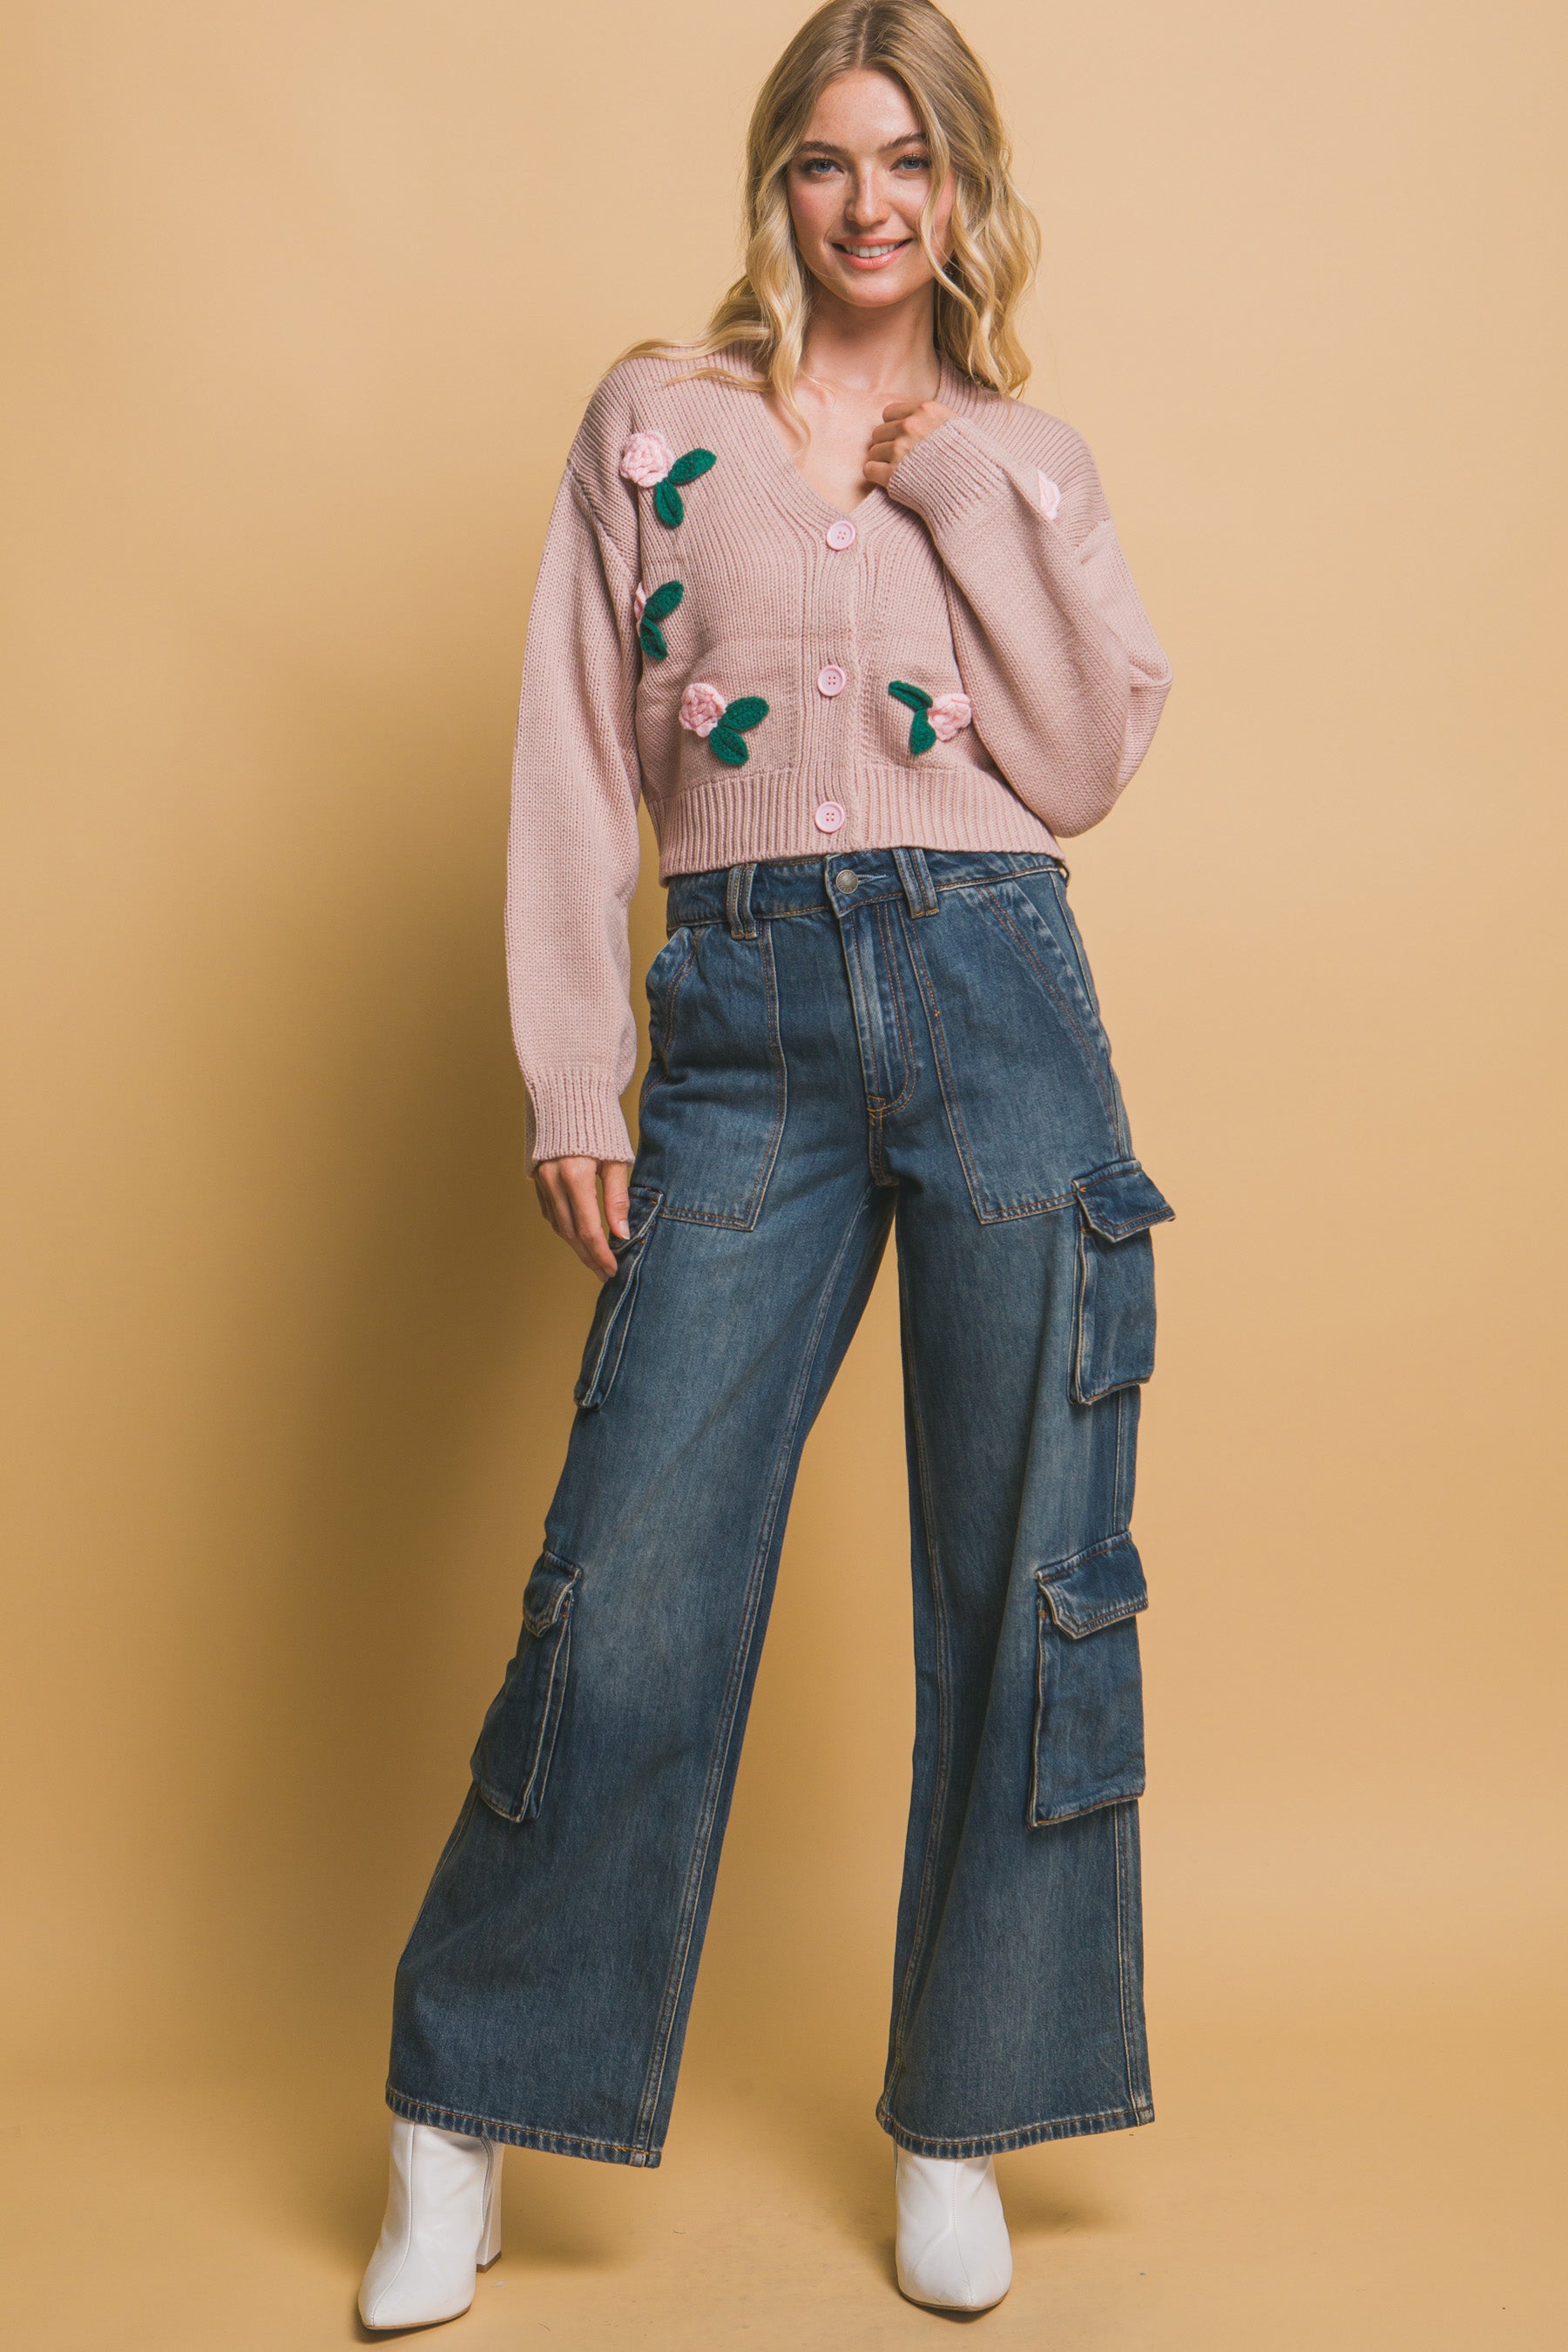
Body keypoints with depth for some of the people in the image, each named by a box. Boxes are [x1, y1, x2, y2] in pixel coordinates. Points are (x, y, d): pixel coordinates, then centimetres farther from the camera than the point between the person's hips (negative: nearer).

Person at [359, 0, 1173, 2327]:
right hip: (747, 1022, -1)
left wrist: (970, 497, 0)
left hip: (996, 1001, 2)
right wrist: (574, 1084, -2)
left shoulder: (1026, 462, 15)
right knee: (635, 1574, -3)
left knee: (1028, 1575, 4)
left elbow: (1087, 763, 1)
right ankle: (459, 2130, 16)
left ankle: (957, 2128, 22)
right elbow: (578, 768, 5)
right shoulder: (659, 420, 12)